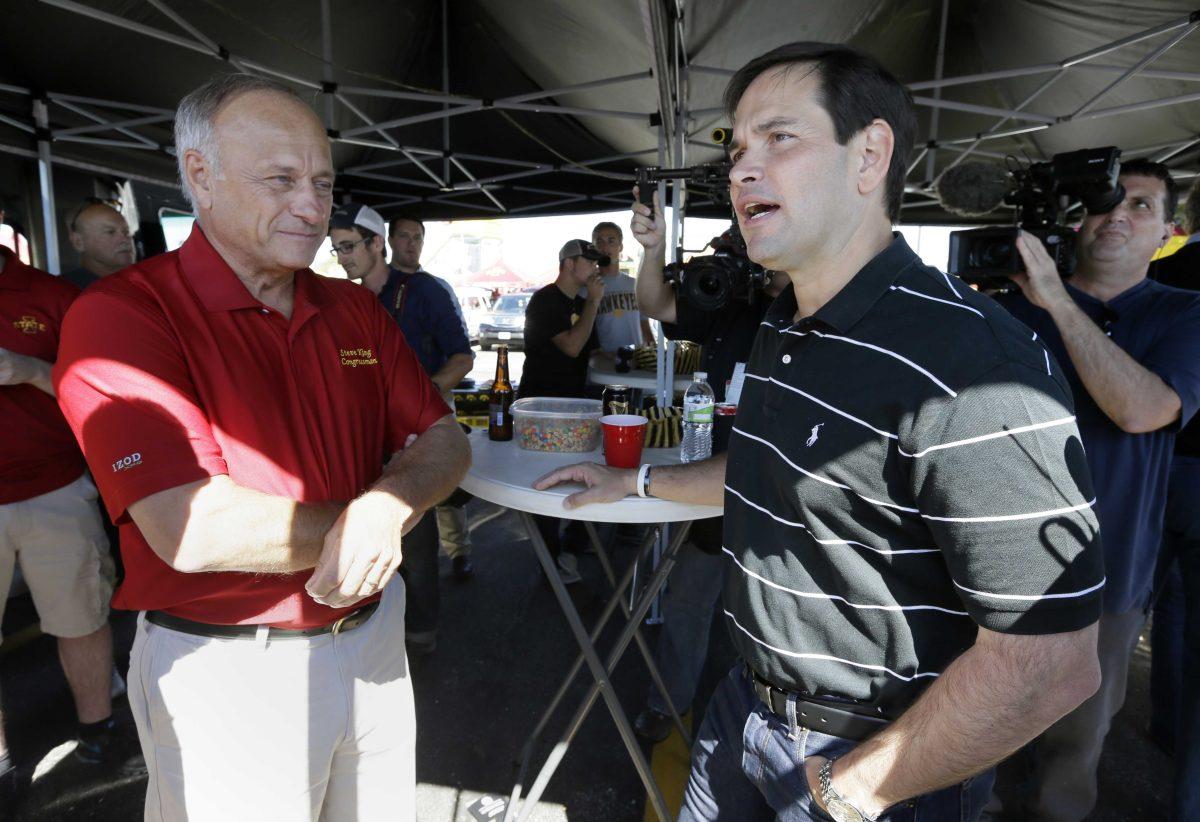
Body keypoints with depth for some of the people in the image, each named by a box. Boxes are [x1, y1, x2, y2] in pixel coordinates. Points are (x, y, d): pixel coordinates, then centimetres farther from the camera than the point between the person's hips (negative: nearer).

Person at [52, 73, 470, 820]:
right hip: (226, 670, -5)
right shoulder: (121, 316, -16)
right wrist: (361, 520, -14)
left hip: (373, 636, 6)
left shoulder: (356, 310, 3)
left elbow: (445, 441, 0)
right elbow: (194, 533, -27)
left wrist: (386, 506, -21)